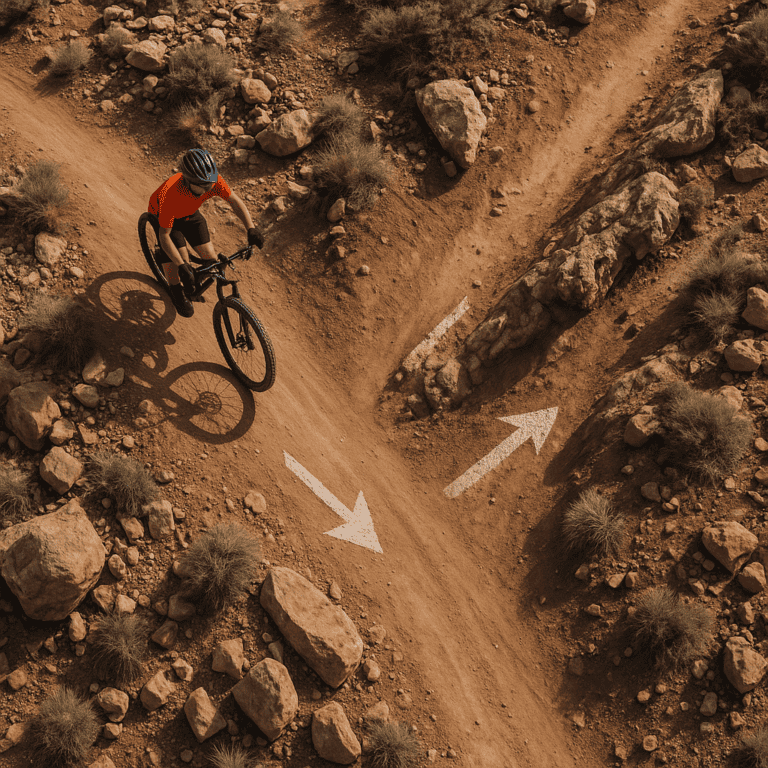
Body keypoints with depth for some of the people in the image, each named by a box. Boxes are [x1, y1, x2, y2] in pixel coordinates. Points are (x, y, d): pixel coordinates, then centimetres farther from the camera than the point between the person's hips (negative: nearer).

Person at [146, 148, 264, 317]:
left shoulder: (213, 181, -34)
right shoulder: (171, 195, -45)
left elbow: (235, 202, -20)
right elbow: (164, 235, -38)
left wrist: (251, 229, -34)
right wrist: (181, 266, -44)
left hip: (189, 213, 4)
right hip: (163, 214, -4)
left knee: (211, 259, -5)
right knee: (180, 261, -17)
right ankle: (177, 293, 15)